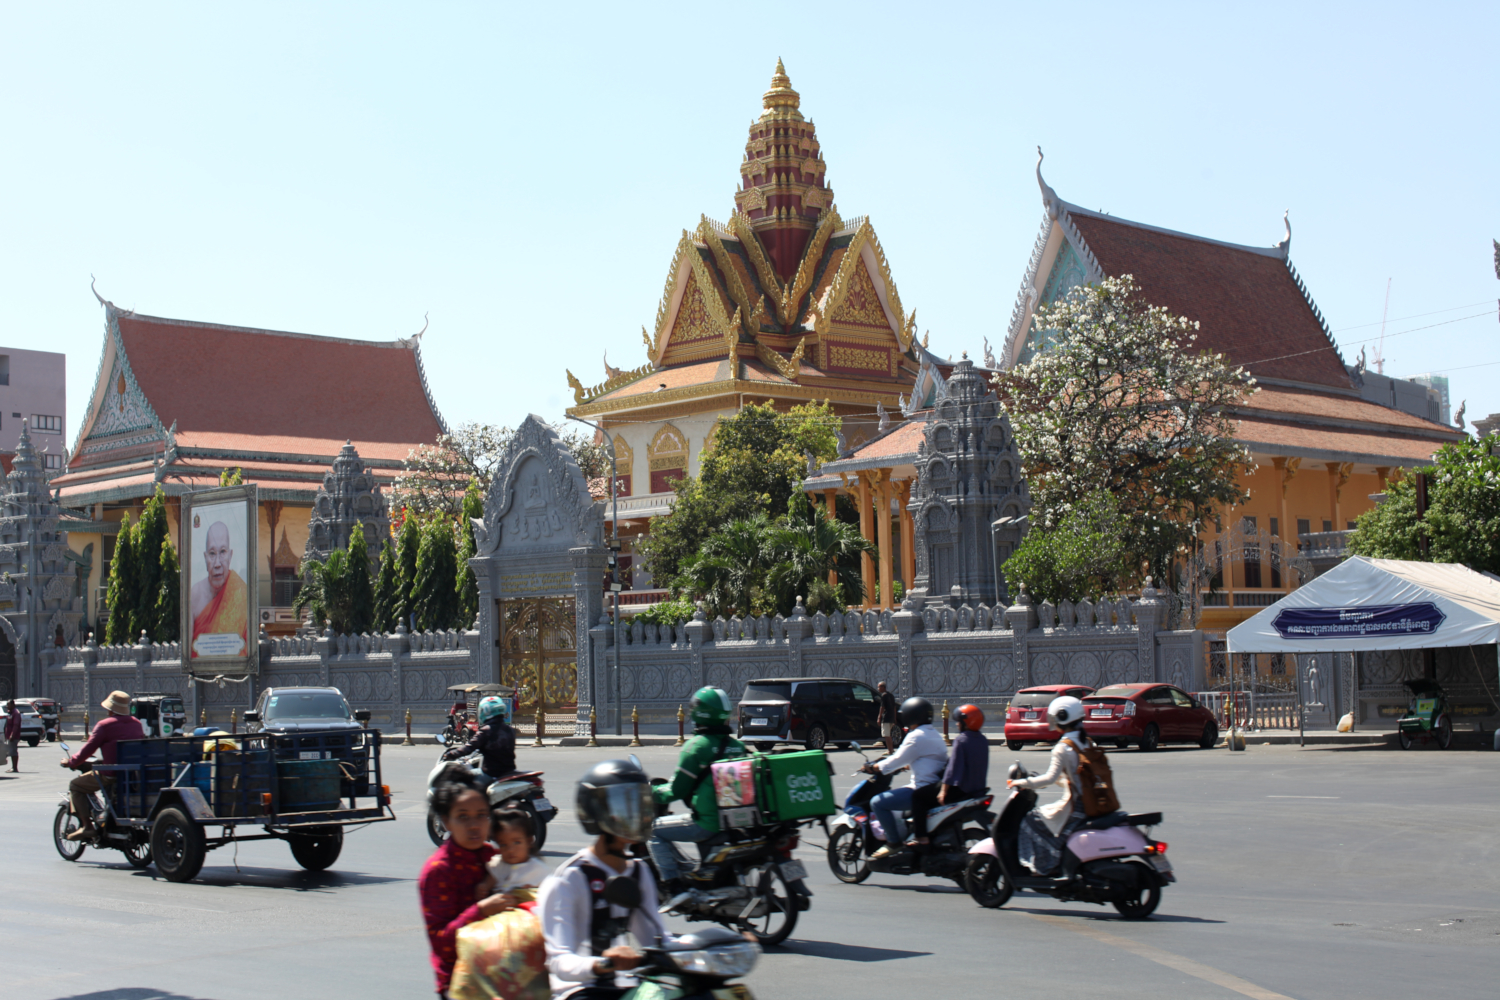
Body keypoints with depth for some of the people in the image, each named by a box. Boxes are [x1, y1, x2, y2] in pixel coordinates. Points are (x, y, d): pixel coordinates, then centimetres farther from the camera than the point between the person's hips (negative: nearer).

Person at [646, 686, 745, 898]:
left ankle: (674, 885, -6)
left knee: (654, 831, 5)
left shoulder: (696, 746, -12)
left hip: (707, 822, -7)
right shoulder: (737, 746, 7)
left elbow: (678, 790, -9)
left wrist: (655, 793, 10)